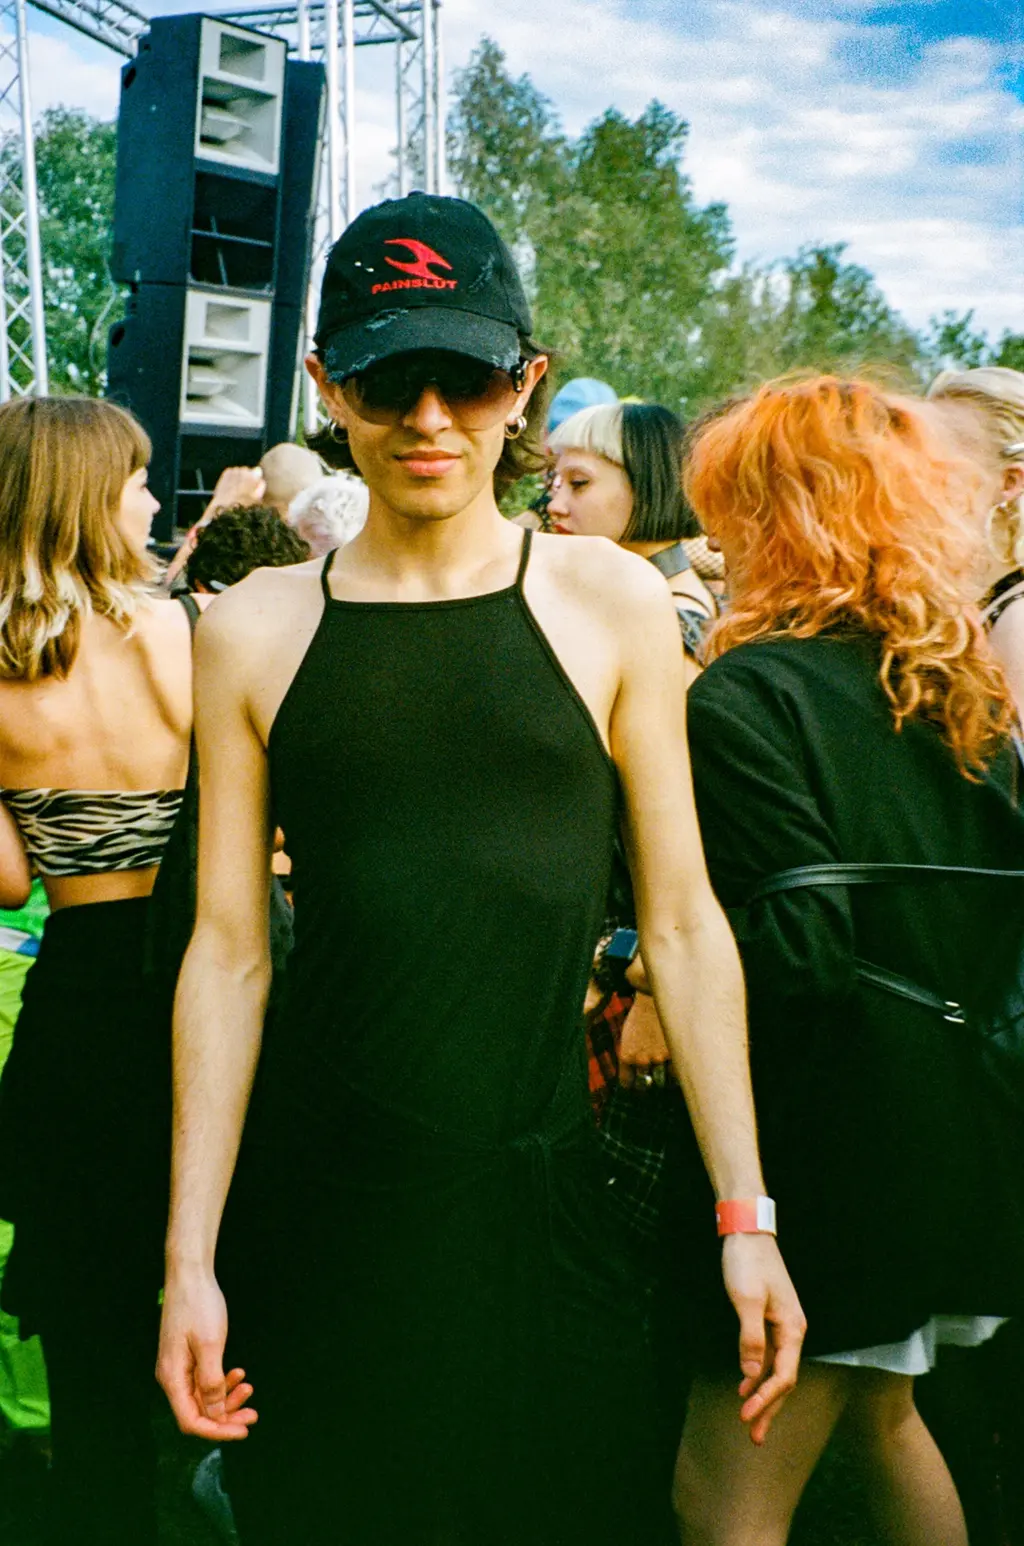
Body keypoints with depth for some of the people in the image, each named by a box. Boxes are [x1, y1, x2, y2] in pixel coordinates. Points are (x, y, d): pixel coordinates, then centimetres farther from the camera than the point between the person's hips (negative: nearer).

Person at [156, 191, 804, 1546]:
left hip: (541, 1189, 0)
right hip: (320, 1210, 1)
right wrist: (188, 1257, 1)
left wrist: (746, 1217, 0)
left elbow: (683, 925, 2)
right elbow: (227, 950, 3)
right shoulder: (255, 632, 2)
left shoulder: (609, 603, 0)